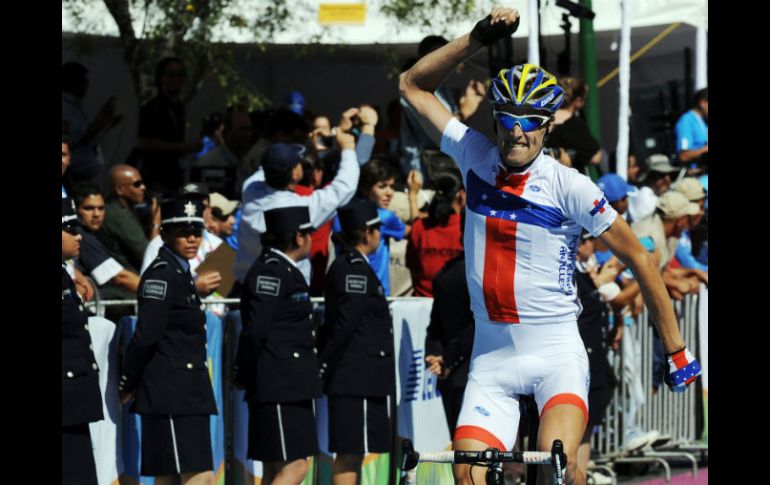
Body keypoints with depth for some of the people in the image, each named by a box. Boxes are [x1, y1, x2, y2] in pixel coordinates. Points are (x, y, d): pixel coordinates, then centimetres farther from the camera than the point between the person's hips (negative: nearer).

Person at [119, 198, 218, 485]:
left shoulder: (181, 273, 18)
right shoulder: (162, 275, -12)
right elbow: (146, 336, -18)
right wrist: (128, 385, -8)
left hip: (186, 394, 10)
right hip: (171, 394, -10)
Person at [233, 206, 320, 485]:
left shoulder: (285, 270, 17)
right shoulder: (271, 272, -14)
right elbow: (254, 331, -16)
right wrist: (243, 377, -9)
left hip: (291, 388, 10)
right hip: (278, 386, -10)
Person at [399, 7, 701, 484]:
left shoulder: (569, 186, -10)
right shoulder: (476, 158, 1)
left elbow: (638, 258, -4)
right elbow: (413, 85, 9)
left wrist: (676, 349, -2)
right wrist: (478, 38, -2)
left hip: (556, 353, -4)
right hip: (491, 354, 4)